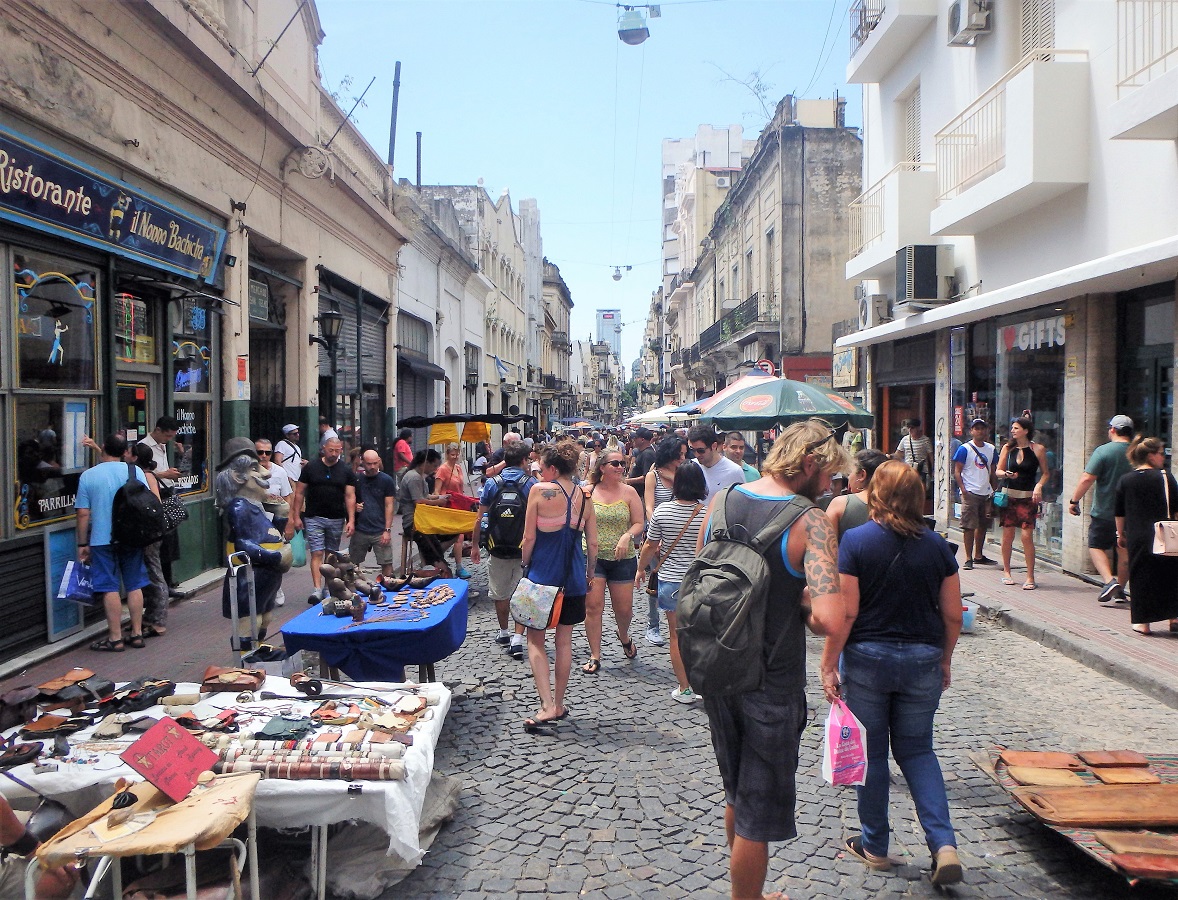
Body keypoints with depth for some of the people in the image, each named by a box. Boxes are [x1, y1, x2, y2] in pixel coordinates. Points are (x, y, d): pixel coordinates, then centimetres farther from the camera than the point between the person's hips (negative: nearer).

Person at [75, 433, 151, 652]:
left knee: (110, 589, 2)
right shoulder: (136, 472, 0)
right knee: (134, 586, 10)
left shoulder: (88, 475, -3)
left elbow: (83, 513, -3)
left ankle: (115, 638, 5)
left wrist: (82, 544, 5)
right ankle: (137, 634, 15)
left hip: (102, 540, -2)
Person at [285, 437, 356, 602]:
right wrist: (296, 516, -3)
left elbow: (350, 496, -1)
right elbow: (299, 493, 2)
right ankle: (317, 590, -13)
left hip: (336, 520, 2)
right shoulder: (310, 467, 0)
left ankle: (328, 587, 21)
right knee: (316, 554, -8)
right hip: (314, 518, -2)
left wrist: (351, 520, -10)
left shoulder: (346, 471, 2)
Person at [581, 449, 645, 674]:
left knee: (624, 608, 6)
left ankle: (624, 636, 41)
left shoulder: (629, 492, 1)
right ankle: (595, 657, 7)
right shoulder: (588, 492, 0)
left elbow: (639, 523, 2)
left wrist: (627, 536, -17)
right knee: (593, 607, -4)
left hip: (622, 558, 1)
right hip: (593, 556, -1)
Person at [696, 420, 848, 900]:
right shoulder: (811, 522, -19)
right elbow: (830, 620, -30)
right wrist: (803, 613, -9)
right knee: (758, 812, 12)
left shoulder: (719, 500, -2)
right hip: (770, 685, -6)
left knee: (736, 793, 26)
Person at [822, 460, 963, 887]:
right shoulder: (937, 546, -2)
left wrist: (828, 665, -6)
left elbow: (845, 613, -15)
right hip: (922, 661, 3)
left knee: (870, 751, 12)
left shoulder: (855, 541, -12)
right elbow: (953, 615, 2)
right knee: (917, 750, 17)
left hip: (867, 659, -3)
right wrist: (944, 660, 17)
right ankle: (944, 843, 4)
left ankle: (875, 847, 24)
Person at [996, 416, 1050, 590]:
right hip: (1010, 495, 3)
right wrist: (1007, 474, -11)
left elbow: (1046, 473, 4)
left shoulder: (1037, 449, -1)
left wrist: (1039, 486, -13)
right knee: (1007, 535, 5)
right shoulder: (1008, 448, 6)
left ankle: (1030, 577, -2)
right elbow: (998, 471, 11)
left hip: (1028, 497, -3)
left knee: (1027, 536, -9)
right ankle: (1006, 571, 21)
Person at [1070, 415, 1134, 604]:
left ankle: (1109, 580, -11)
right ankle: (1120, 589, 17)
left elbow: (1087, 479, -17)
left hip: (1104, 511, -4)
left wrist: (1074, 500, -8)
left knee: (1096, 546, 8)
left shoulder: (1103, 451, -12)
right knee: (1124, 551, 13)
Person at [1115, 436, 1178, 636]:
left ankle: (1142, 622, 7)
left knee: (1140, 578, 7)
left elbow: (1119, 513, 8)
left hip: (1136, 538, 2)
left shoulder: (1125, 480, 4)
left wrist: (1121, 535, 17)